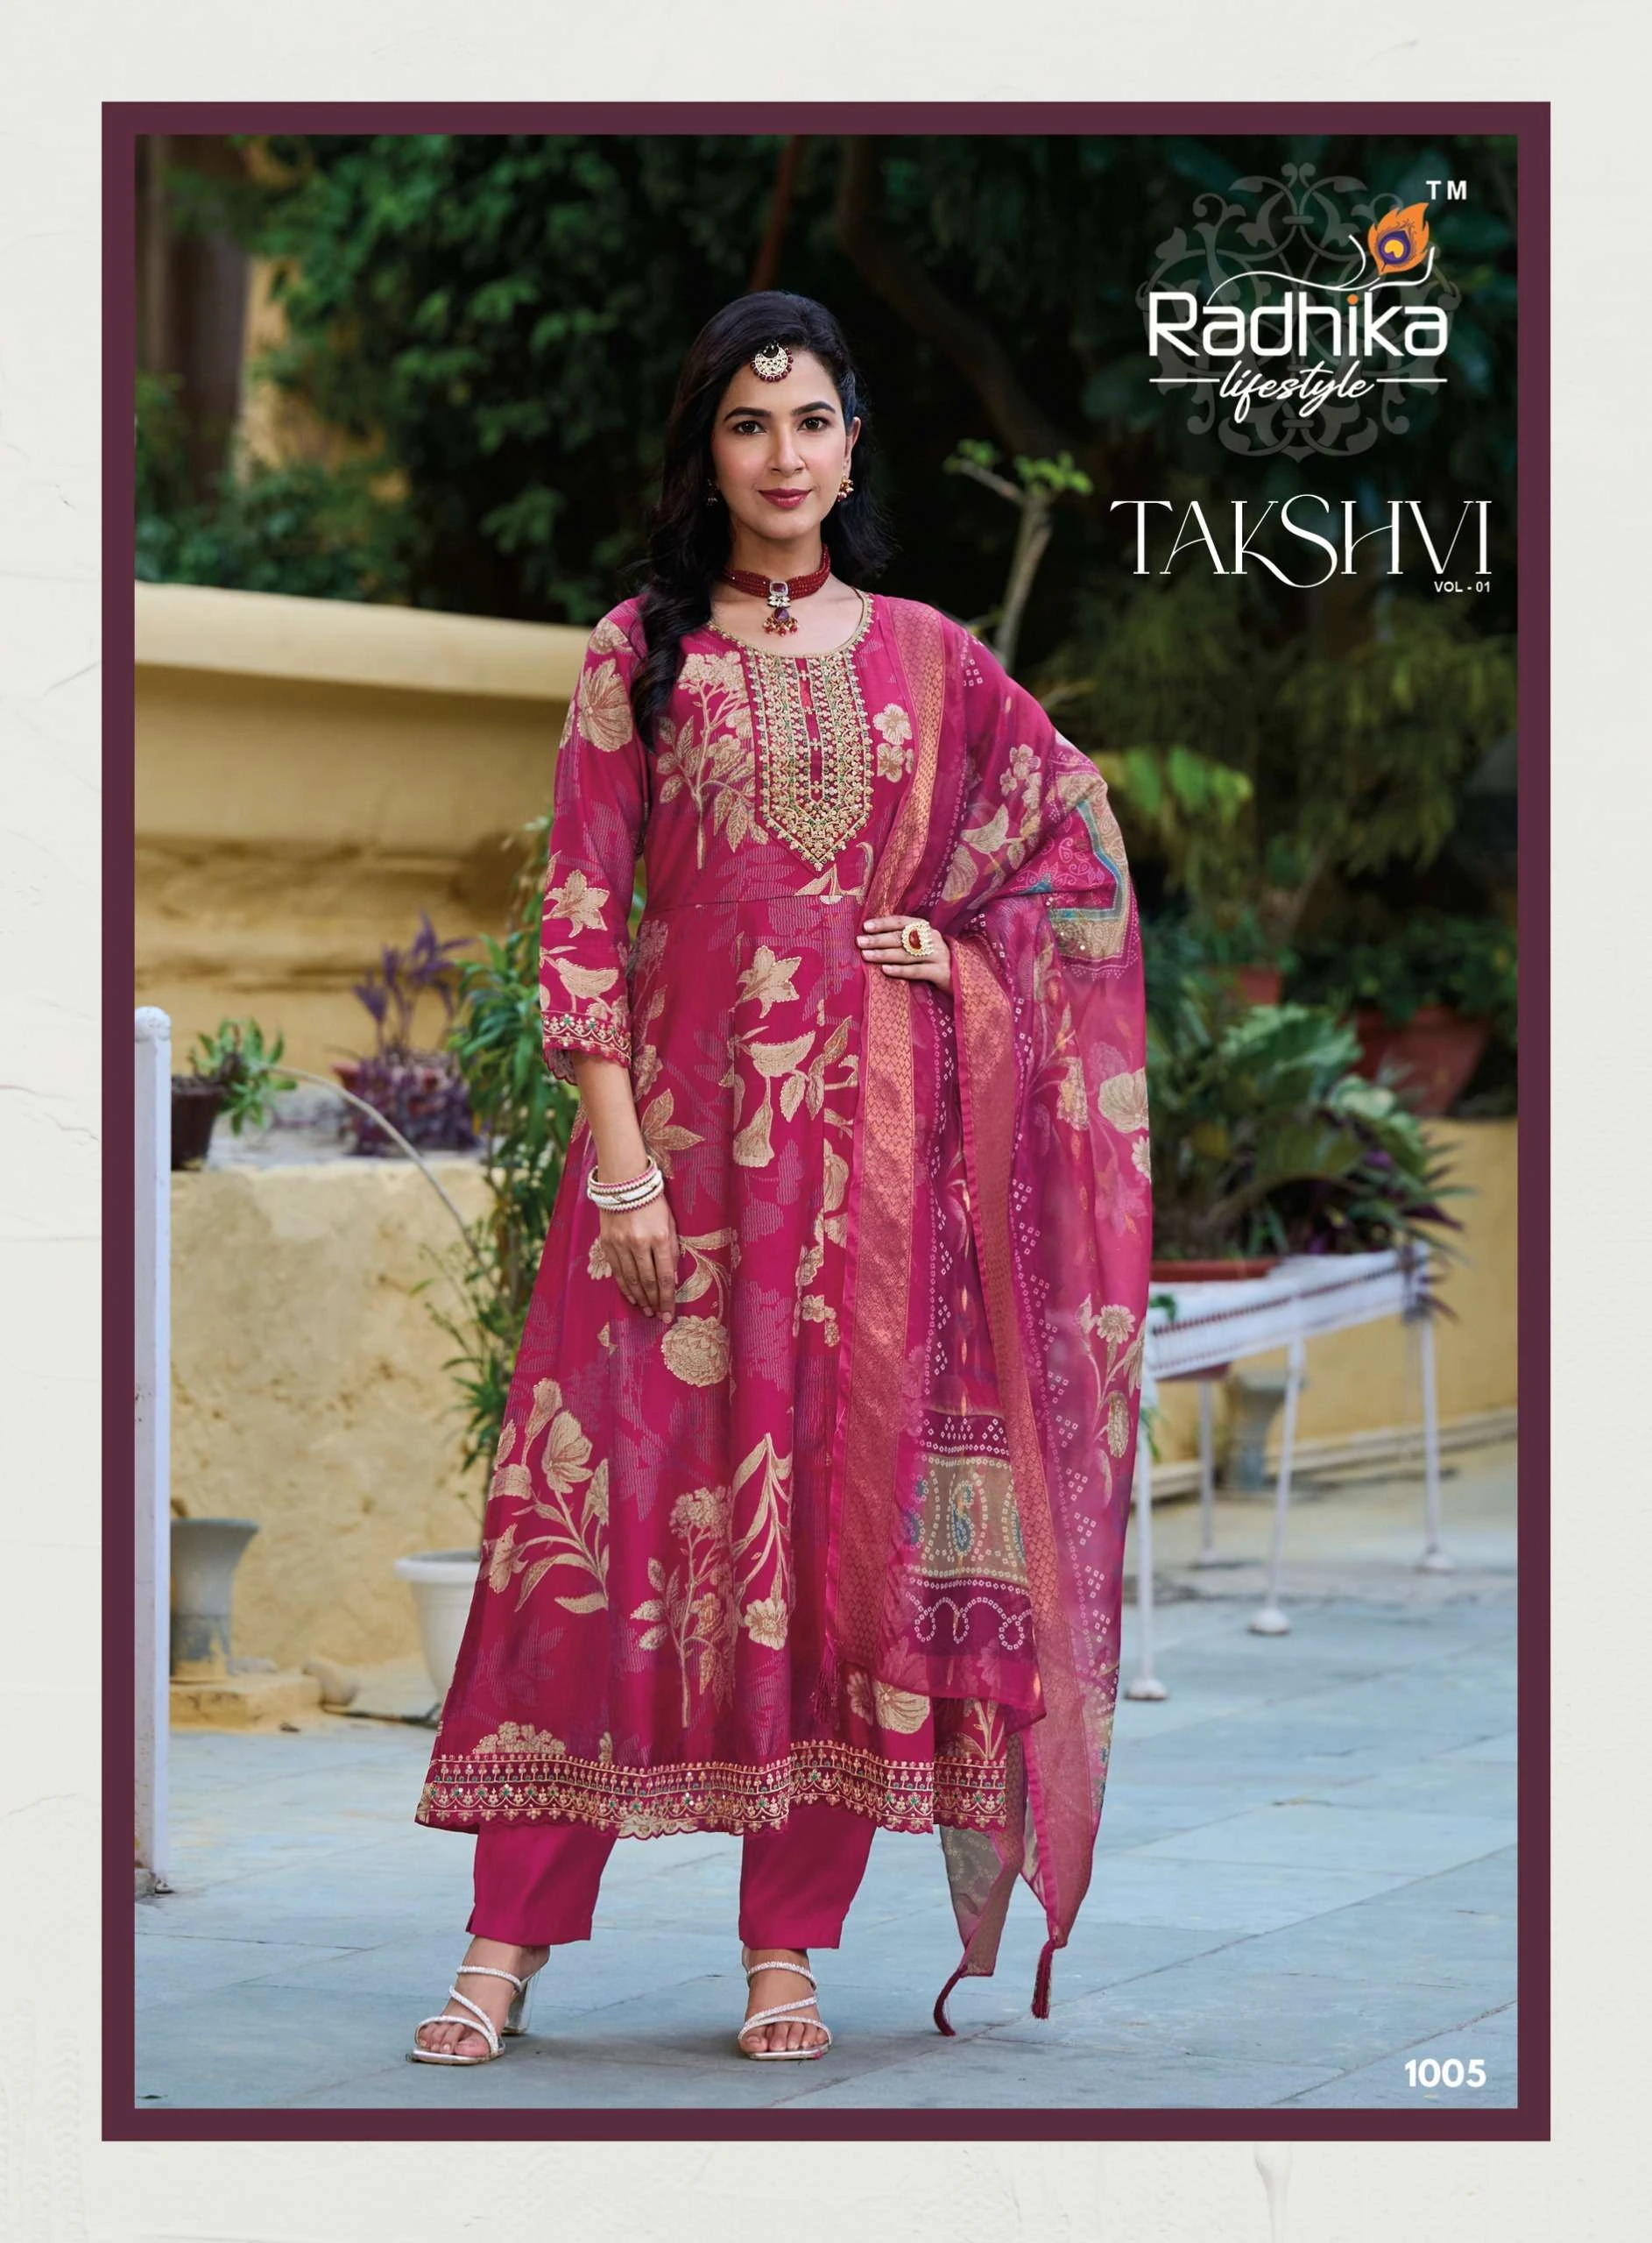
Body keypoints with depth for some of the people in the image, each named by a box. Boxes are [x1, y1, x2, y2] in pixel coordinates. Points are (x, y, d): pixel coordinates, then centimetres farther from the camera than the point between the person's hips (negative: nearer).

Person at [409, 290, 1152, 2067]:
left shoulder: (925, 658, 8)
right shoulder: (641, 651, 4)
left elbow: (1080, 839, 18)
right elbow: (581, 908, -1)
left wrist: (960, 949, 0)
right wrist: (620, 1161, -9)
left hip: (873, 1130, 1)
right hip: (681, 1110, -1)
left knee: (845, 1501, 0)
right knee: (607, 1492, -6)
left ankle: (788, 1950, 7)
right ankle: (508, 1940, -1)